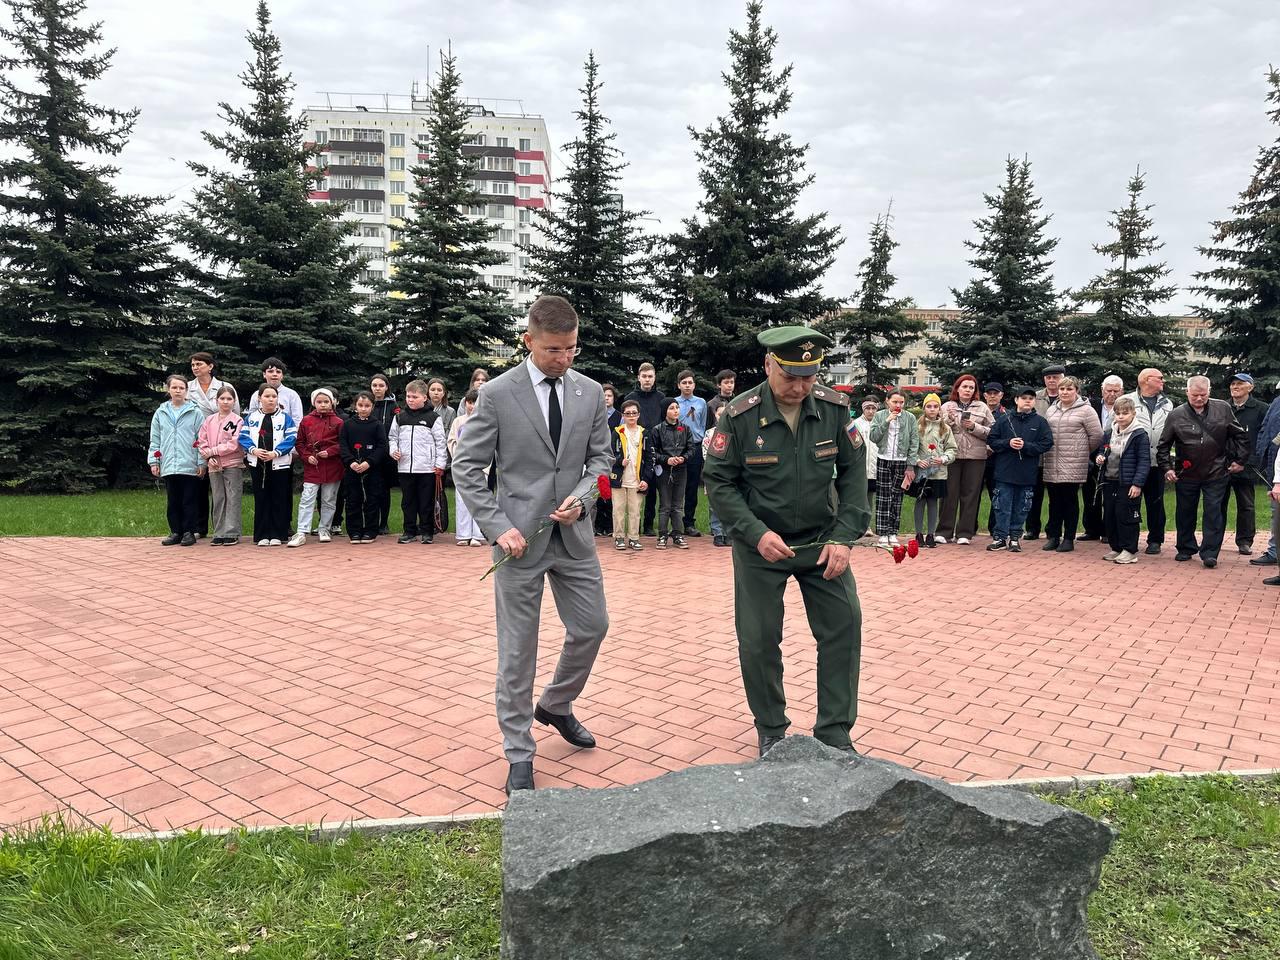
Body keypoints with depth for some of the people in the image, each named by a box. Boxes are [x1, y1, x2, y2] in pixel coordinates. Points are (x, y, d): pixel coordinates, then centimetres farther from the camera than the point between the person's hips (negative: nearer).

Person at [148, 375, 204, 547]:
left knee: (189, 501, 1)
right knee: (172, 502, 9)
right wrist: (154, 461, 5)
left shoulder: (195, 412, 1)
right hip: (168, 467, 3)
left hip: (190, 466, -3)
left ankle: (189, 532, 9)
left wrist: (201, 462, -6)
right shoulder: (160, 413, 10)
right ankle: (175, 532, 16)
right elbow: (155, 440, 12)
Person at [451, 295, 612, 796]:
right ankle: (519, 754, 20)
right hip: (521, 538, -4)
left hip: (573, 534, 4)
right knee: (517, 649, 4)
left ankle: (556, 705, 40)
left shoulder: (590, 392, 3)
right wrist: (498, 527, -15)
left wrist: (581, 495, -9)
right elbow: (466, 467, -6)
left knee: (592, 627, 13)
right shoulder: (497, 393, -8)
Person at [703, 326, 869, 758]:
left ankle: (834, 734, 15)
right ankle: (771, 732, 25)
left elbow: (853, 472, -2)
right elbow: (718, 481, -11)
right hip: (760, 544, -2)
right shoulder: (739, 415, -16)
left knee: (844, 625, -2)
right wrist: (756, 533, -22)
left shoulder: (834, 407, -9)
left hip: (822, 540, 2)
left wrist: (844, 537, -11)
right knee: (758, 639, 2)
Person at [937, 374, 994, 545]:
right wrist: (949, 419, -12)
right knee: (949, 494, 0)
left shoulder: (982, 408, 10)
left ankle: (965, 533, 9)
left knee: (970, 494, 3)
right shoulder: (947, 406, 9)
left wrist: (974, 427, -10)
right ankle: (944, 531, 7)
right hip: (951, 455, -1)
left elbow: (992, 432, 3)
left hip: (976, 456, 1)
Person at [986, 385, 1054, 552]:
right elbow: (991, 440, 3)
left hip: (1027, 475, 0)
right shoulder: (1004, 419, 3)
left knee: (1021, 508, 7)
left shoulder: (1040, 422, 3)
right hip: (1005, 471, 0)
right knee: (1002, 506, 2)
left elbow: (1047, 444, -3)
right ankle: (1000, 537, 8)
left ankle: (1015, 537, 18)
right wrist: (1008, 443, -13)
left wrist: (1025, 446, -14)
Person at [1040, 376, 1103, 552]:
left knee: (1070, 501, 2)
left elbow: (1096, 435, -3)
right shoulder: (1051, 410, 14)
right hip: (1051, 465, 4)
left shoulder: (1085, 410, -2)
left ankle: (1069, 538, 9)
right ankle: (1053, 536, 16)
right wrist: (1045, 455, 11)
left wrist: (1084, 452, 5)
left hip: (1073, 465, -4)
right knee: (1054, 501, 9)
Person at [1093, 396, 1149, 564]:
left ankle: (1130, 551, 7)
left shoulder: (1139, 435, -9)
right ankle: (1116, 548, 22)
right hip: (1109, 482, 7)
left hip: (1128, 484, -7)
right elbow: (1101, 451, 23)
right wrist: (1099, 457, -2)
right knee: (1109, 516, 11)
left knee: (1126, 517, -3)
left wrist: (1137, 484, -18)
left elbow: (1144, 461, -12)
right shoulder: (1108, 433, 10)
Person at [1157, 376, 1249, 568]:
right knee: (1185, 514, 11)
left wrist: (1240, 460, 7)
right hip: (1186, 474, 1)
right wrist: (1167, 468, -5)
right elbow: (1164, 445, 2)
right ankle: (1186, 548, 25)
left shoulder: (1223, 409, -2)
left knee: (1214, 513, -2)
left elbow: (1239, 435, 9)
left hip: (1216, 474, -1)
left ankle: (1209, 553, 2)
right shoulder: (1176, 415, -4)